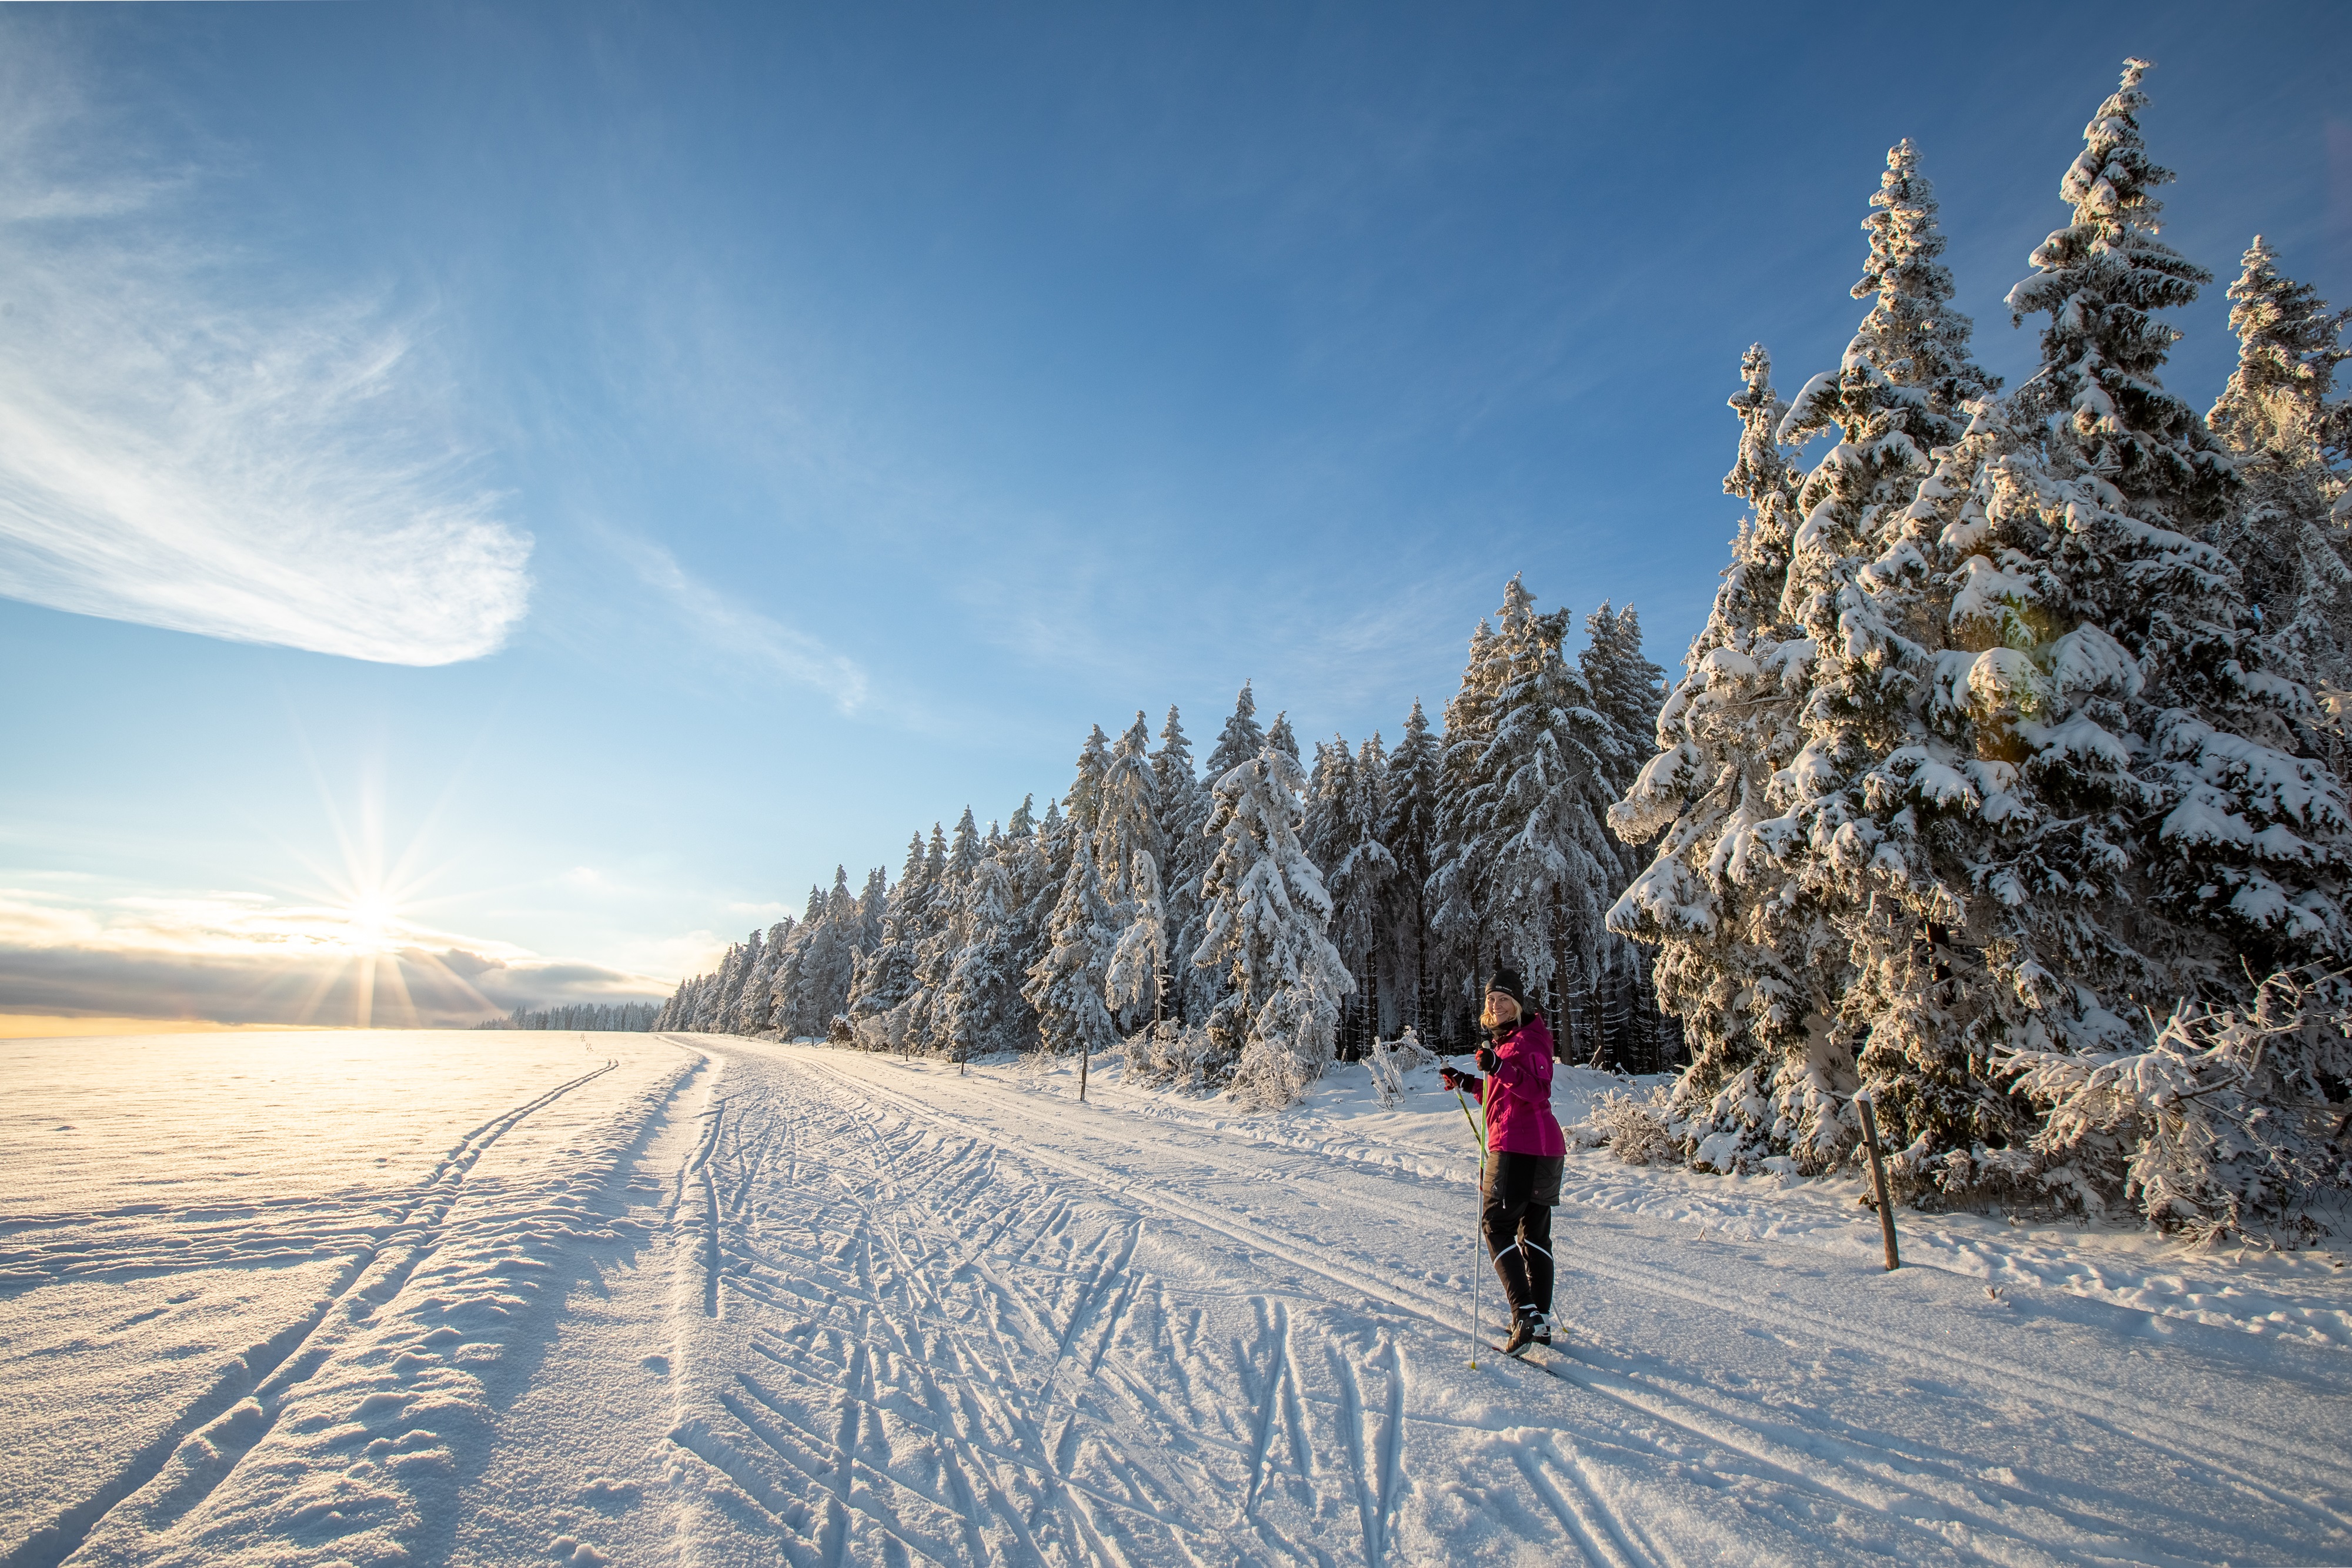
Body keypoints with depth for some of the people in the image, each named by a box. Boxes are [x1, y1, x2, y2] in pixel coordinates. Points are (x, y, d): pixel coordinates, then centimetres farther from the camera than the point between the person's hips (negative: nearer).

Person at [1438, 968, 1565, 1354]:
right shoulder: (1507, 1039, 19)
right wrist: (1468, 1083, 19)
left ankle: (1525, 1314, -12)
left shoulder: (1528, 1038, -10)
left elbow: (1538, 1090, -24)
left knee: (1496, 1224, -7)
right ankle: (1541, 1320, 18)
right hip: (1543, 1148, 10)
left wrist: (1500, 1067, -35)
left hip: (1518, 1147, -10)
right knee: (1534, 1232, 12)